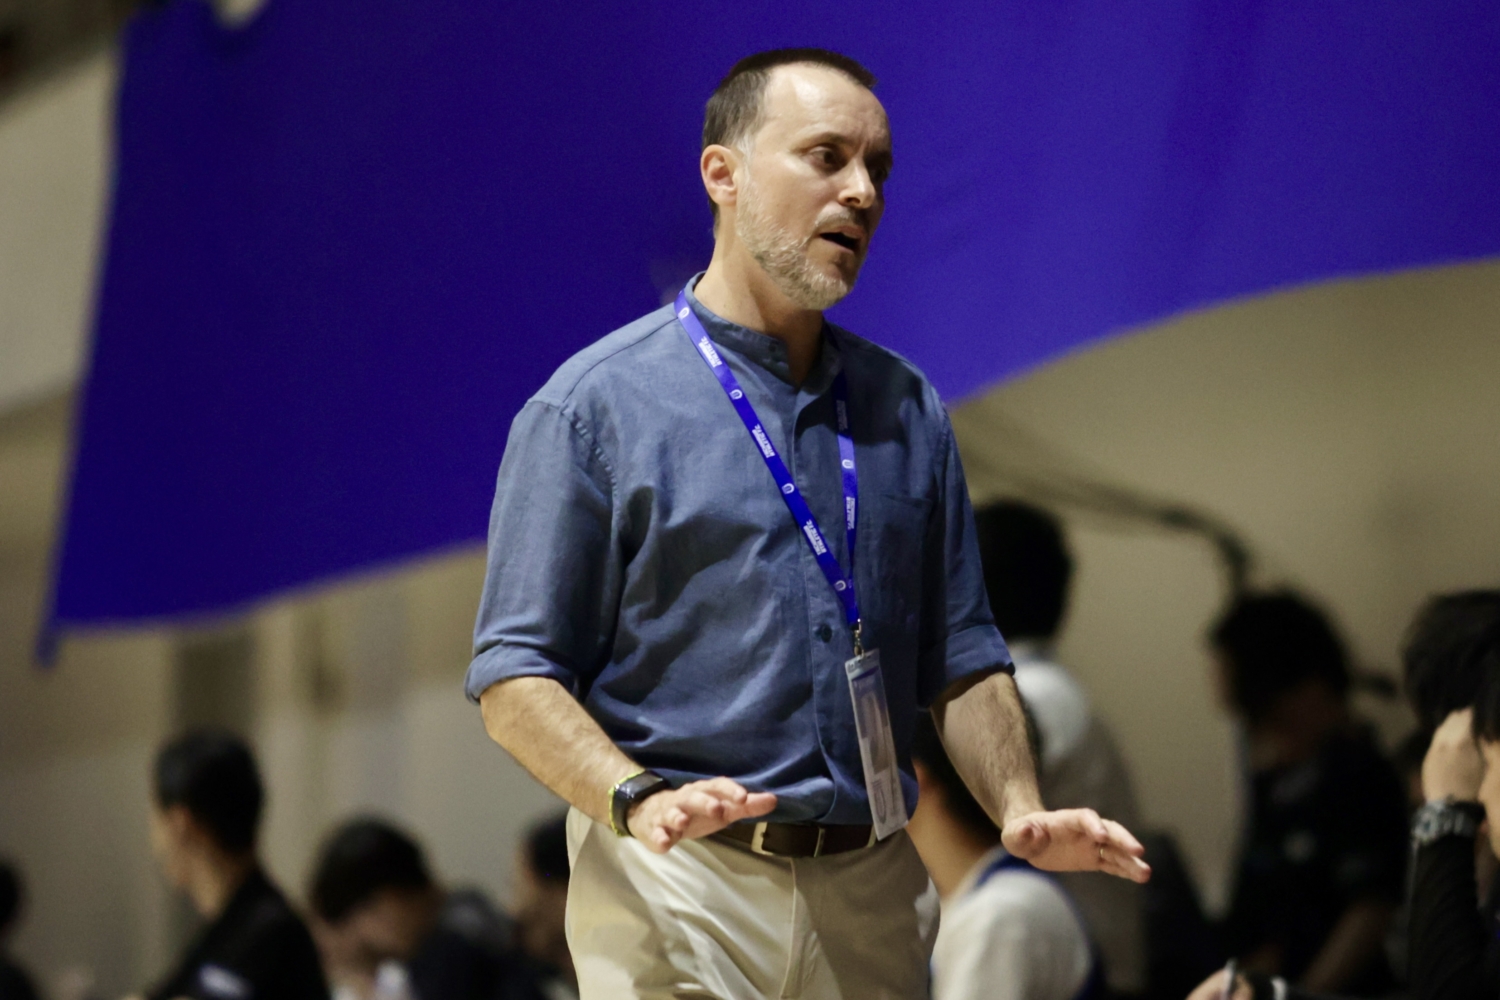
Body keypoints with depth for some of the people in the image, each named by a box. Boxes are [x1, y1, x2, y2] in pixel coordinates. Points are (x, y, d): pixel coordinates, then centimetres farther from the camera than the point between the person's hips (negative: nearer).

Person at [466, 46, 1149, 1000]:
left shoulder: (909, 411, 14)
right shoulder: (594, 405, -2)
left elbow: (960, 658, 18)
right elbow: (516, 674, -6)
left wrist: (1021, 812, 1)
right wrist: (638, 801, -21)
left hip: (875, 897, 5)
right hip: (680, 891, -5)